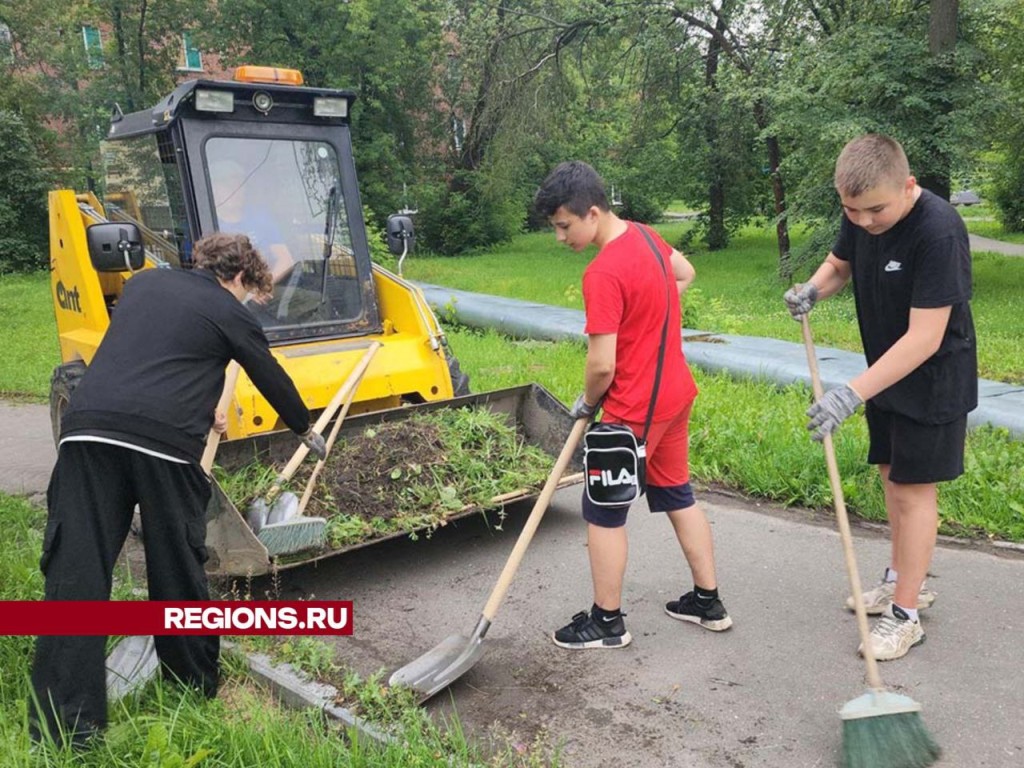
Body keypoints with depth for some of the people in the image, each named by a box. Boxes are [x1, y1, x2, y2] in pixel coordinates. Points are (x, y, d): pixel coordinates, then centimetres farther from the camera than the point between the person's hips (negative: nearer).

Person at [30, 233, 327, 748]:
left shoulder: (143, 283, 25)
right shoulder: (229, 314, 11)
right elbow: (272, 379, 22)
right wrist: (307, 431, 39)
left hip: (88, 429, 4)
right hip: (165, 441, -4)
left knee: (75, 572, 1)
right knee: (177, 568, 11)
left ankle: (63, 727, 2)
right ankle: (195, 686, 28)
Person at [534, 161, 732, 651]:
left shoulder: (603, 274, -24)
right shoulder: (645, 235, 3)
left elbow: (601, 365, -25)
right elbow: (685, 274, 23)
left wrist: (586, 403, -5)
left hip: (635, 408, -9)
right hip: (675, 393, 9)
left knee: (603, 511, 6)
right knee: (676, 494, 20)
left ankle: (607, 621, 18)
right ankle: (708, 601, 31)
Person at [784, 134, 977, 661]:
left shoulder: (938, 232, -30)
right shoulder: (859, 216, -7)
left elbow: (924, 338, -32)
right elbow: (839, 263, 13)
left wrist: (853, 393, -36)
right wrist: (812, 289, -10)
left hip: (933, 380, -7)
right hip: (885, 371, 8)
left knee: (914, 489, -2)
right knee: (892, 476, 17)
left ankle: (905, 615, 11)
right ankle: (904, 579, 35)